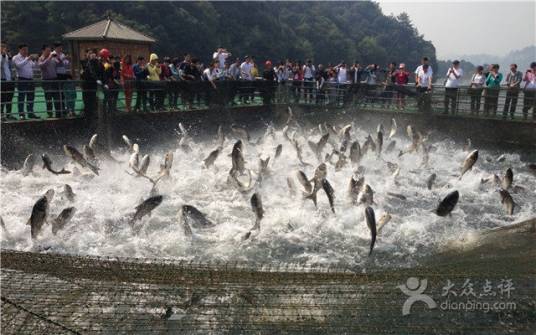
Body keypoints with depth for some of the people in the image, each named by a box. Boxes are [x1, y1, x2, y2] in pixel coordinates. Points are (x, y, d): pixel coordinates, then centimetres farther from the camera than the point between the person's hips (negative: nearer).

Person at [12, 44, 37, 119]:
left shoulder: (28, 57, 18)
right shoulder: (16, 58, 0)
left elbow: (33, 66, 15)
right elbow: (19, 65, -19)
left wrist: (33, 60, -2)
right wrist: (27, 59, -24)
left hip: (30, 79, 6)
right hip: (22, 79, -6)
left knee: (30, 98, 8)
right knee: (21, 97, -4)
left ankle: (30, 113, 14)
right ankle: (21, 114, -3)